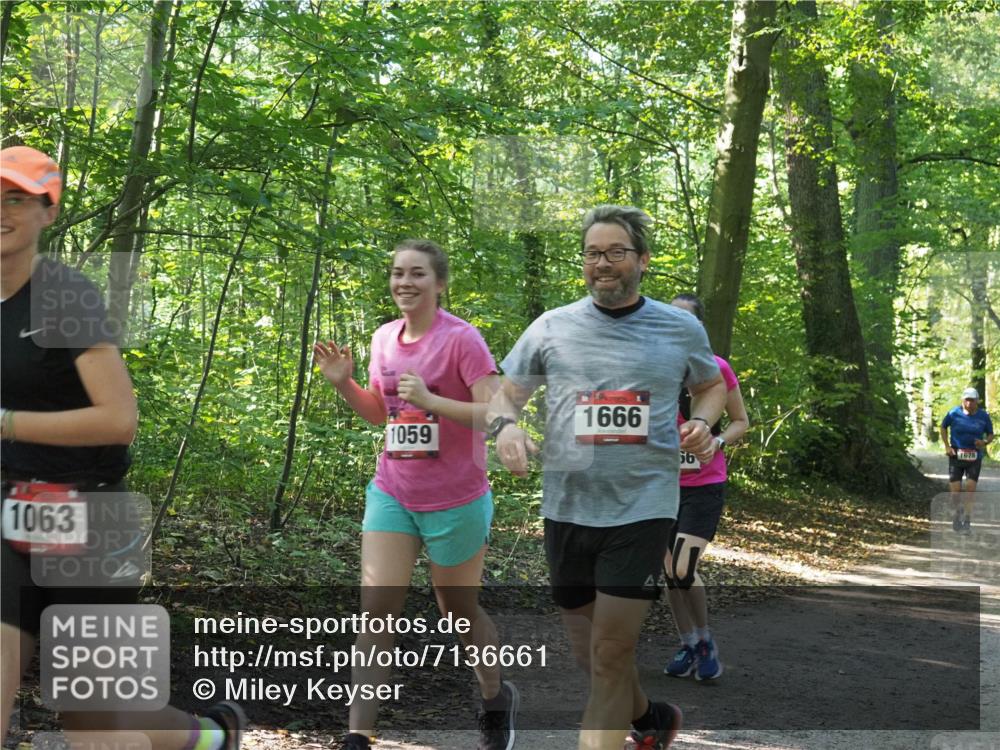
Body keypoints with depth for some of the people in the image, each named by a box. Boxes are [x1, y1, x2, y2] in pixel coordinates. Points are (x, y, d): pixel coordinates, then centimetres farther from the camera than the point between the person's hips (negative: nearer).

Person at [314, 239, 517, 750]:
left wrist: (431, 400, -31)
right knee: (375, 612, -5)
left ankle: (497, 700, 39)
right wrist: (343, 383, 0)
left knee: (460, 613, 12)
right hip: (391, 494, 5)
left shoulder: (461, 339, -16)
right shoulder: (385, 338, 4)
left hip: (455, 502, -5)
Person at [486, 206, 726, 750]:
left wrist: (701, 423, -2)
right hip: (567, 508, 3)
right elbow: (505, 392, 9)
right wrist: (505, 424, -14)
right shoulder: (552, 327, 4)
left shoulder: (681, 329, 4)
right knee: (589, 656, 13)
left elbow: (711, 385, 20)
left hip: (643, 507, -2)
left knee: (611, 653, -8)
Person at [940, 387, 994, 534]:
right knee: (955, 491, -2)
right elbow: (943, 427, 10)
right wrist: (947, 446, -1)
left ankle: (967, 521, -4)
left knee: (971, 487, -12)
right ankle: (958, 512, 29)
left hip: (974, 457, 0)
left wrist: (985, 442, -15)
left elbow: (990, 435, 8)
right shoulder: (954, 413, -6)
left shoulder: (983, 416, -4)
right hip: (956, 456, 0)